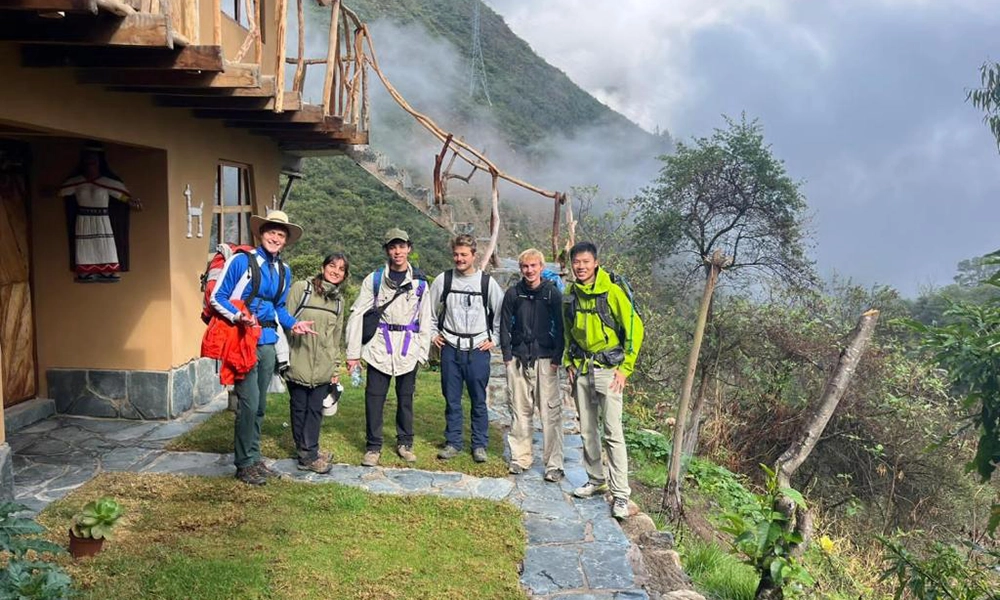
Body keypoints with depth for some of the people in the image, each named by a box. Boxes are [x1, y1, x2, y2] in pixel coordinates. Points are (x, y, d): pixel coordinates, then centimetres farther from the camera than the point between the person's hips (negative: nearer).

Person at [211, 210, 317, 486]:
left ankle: (254, 458, 25)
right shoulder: (241, 261, -7)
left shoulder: (284, 271, 11)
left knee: (260, 405, 13)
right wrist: (238, 316, -22)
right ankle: (245, 463, 6)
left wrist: (293, 324, 4)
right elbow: (217, 297, -6)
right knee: (249, 403, -8)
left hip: (267, 342, 6)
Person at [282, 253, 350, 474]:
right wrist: (283, 356, -8)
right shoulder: (301, 288, -4)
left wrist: (336, 368, 16)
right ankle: (307, 453, 15)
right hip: (298, 362, -4)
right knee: (299, 408, 6)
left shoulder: (339, 300, 13)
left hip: (323, 366, 4)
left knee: (316, 409, 4)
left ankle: (308, 452, 12)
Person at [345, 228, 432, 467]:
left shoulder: (419, 282, 6)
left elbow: (424, 319, 9)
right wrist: (353, 352, -4)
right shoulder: (374, 279, 0)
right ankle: (373, 446, 12)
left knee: (406, 397, 10)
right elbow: (357, 314, -1)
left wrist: (423, 351, 4)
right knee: (374, 396, 0)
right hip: (380, 345, -1)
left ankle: (405, 443, 24)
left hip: (409, 347, 1)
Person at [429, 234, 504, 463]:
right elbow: (429, 309, 13)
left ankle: (479, 445, 16)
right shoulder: (443, 280, 1)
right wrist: (433, 334, 9)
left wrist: (494, 339, 3)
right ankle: (453, 443, 20)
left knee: (478, 400, 4)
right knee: (451, 399, 7)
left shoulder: (487, 282, -2)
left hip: (478, 349, -1)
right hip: (450, 348, 1)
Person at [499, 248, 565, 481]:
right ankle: (520, 458, 19)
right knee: (519, 411, 8)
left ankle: (554, 464, 1)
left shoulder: (553, 293, 0)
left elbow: (560, 327, 2)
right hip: (518, 359, 2)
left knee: (550, 413, -4)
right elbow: (505, 326, 10)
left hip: (546, 359, -2)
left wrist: (557, 358, -4)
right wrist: (507, 356, 3)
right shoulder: (513, 293, 5)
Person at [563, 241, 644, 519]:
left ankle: (620, 494, -1)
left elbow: (635, 328, -10)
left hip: (607, 369, -6)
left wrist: (625, 368, -12)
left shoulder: (612, 291, -13)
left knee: (613, 433, -7)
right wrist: (570, 362, 11)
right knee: (587, 430, 13)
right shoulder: (570, 295, 6)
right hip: (581, 370, 6)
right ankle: (596, 480, 28)